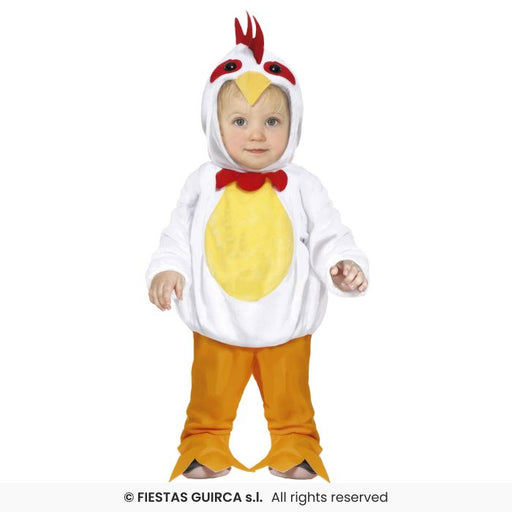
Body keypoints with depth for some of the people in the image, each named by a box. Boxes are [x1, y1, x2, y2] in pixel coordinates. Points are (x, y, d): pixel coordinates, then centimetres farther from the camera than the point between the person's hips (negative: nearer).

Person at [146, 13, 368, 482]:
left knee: (290, 398, 17)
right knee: (210, 397, 16)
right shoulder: (204, 184, -5)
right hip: (216, 324, 1)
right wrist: (167, 268, -13)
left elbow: (328, 236, -4)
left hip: (286, 324, 0)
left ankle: (295, 448, 38)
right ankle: (204, 446, 37)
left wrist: (344, 265, -21)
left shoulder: (301, 186, -7)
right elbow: (179, 236, 2)